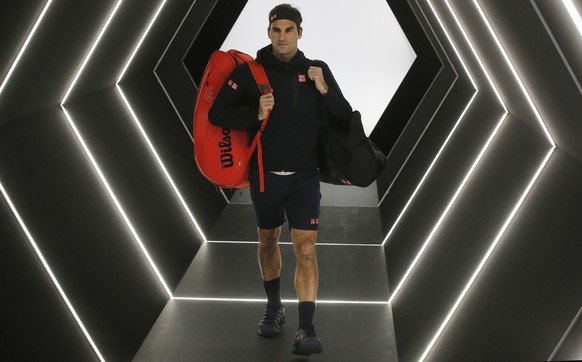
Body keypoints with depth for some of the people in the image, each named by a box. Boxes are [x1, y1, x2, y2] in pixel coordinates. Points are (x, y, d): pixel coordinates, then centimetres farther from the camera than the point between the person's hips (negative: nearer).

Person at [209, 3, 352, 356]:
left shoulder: (317, 71, 0)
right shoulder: (250, 71, -3)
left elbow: (345, 116, 1)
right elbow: (217, 114, -4)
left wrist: (324, 90, -15)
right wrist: (256, 115, -19)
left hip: (305, 175, -1)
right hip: (265, 174, 1)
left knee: (306, 249, -10)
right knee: (268, 241, 17)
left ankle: (307, 329, -9)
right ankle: (274, 308, 38)